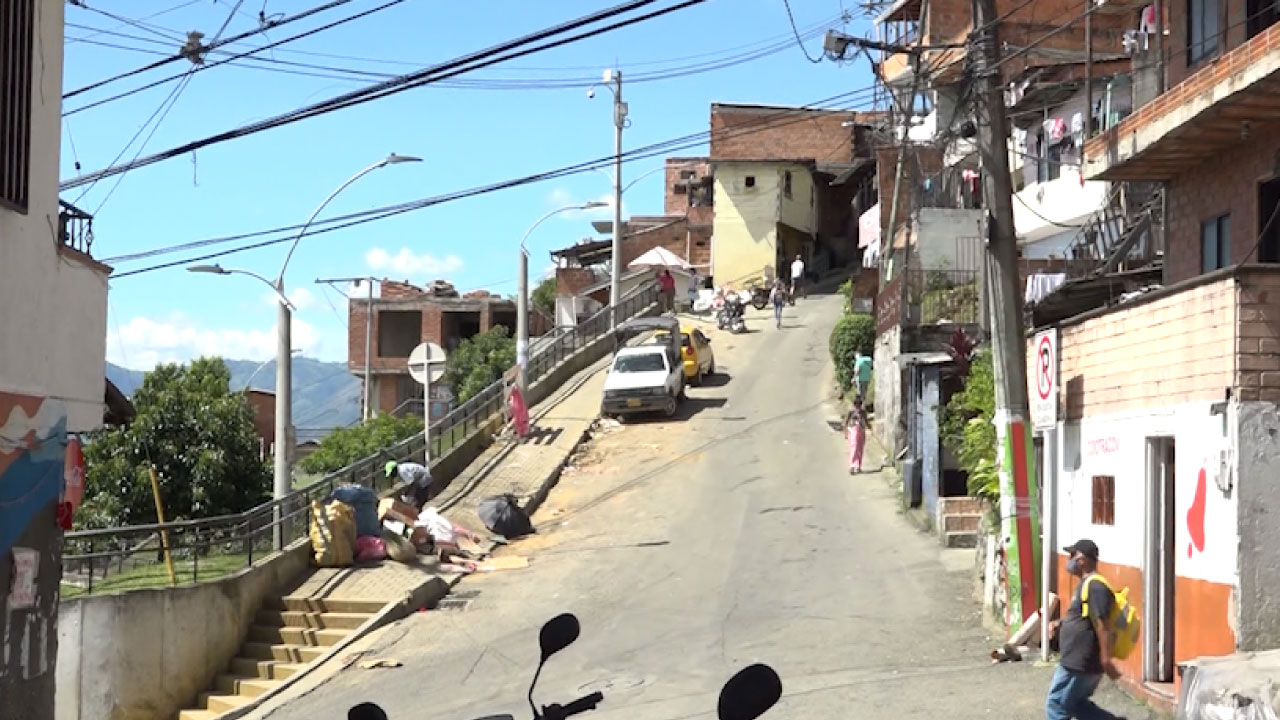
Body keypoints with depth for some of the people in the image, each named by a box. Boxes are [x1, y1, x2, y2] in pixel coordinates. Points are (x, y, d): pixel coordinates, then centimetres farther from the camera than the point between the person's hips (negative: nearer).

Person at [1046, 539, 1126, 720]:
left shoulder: (1094, 587, -20)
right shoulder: (1086, 584, 14)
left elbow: (1102, 624, -25)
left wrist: (1106, 660, -27)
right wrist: (1061, 623, 13)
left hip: (1079, 664, -10)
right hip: (1078, 661, 10)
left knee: (1056, 705, 0)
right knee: (1077, 704, 17)